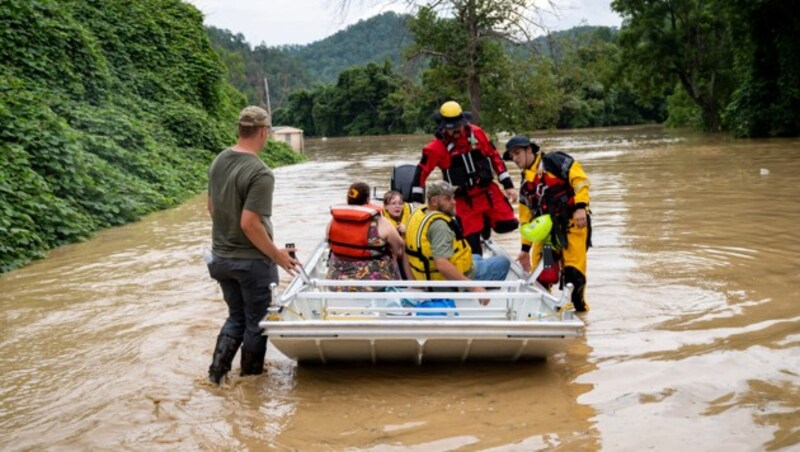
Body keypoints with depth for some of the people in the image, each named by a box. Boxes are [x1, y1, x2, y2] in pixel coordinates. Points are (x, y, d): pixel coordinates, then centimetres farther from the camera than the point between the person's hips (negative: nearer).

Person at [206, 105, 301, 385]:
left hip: (221, 257, 7)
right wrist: (277, 255, -14)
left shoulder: (218, 162, 2)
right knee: (256, 322, 12)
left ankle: (216, 373, 20)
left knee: (236, 317, 22)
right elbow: (249, 224, -26)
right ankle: (251, 377, 26)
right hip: (252, 261, -7)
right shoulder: (260, 174, -23)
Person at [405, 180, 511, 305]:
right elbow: (442, 265, -36)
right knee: (503, 262, 1)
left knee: (477, 258, 33)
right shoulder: (439, 224, -27)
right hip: (449, 282, -9)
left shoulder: (419, 213, 1)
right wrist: (474, 287, -32)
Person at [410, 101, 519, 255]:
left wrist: (508, 185, 4)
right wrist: (417, 201, -10)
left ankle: (486, 222, 24)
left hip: (488, 190, 3)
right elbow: (422, 171, -8)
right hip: (464, 200, -3)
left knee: (508, 224, -4)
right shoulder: (437, 147, -11)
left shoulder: (476, 133, -3)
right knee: (472, 241, -2)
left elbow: (494, 156, 4)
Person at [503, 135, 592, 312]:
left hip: (573, 222, -7)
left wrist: (580, 207, -22)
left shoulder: (553, 161, -2)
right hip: (547, 229, 7)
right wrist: (525, 248, 20)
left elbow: (580, 179, -11)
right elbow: (527, 217, 22)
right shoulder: (525, 184, 19)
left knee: (573, 270, -10)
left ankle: (578, 306, 5)